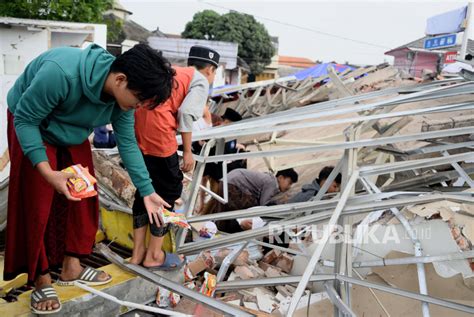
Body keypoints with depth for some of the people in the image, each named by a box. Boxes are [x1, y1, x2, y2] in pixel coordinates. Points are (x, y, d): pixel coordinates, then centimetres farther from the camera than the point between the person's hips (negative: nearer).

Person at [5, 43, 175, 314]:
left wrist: (147, 191, -12)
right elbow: (24, 118, -29)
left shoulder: (123, 94, -20)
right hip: (32, 129, -6)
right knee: (38, 205, -6)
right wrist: (47, 172, -37)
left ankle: (71, 267, 19)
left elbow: (128, 143, -11)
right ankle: (41, 279, 9)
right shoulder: (61, 73, -41)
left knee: (83, 199, 4)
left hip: (73, 134, 6)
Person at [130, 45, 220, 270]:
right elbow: (186, 113, -9)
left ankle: (138, 252, 25)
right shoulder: (201, 81, 7)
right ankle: (154, 256, 16)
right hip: (158, 136, -7)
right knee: (168, 191, 8)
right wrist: (188, 151, -3)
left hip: (137, 131, 8)